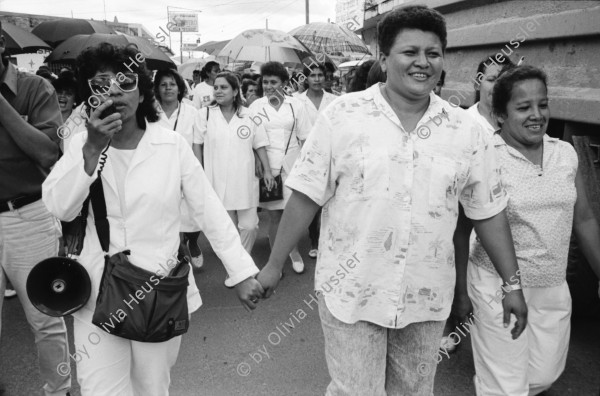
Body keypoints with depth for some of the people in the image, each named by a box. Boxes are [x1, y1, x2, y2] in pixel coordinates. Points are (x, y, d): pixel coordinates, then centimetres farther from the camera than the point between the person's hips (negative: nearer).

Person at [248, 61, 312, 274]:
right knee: (274, 215, 5)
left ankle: (293, 250, 32)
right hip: (267, 166, 0)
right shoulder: (256, 106, 1)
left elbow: (306, 139, 4)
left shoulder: (295, 105, 1)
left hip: (292, 165, 0)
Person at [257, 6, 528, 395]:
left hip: (426, 299, 3)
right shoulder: (342, 115, -9)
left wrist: (512, 283, 8)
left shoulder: (467, 130, 0)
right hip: (350, 292, -3)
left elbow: (489, 211, 6)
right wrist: (274, 264, -2)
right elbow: (306, 196, -6)